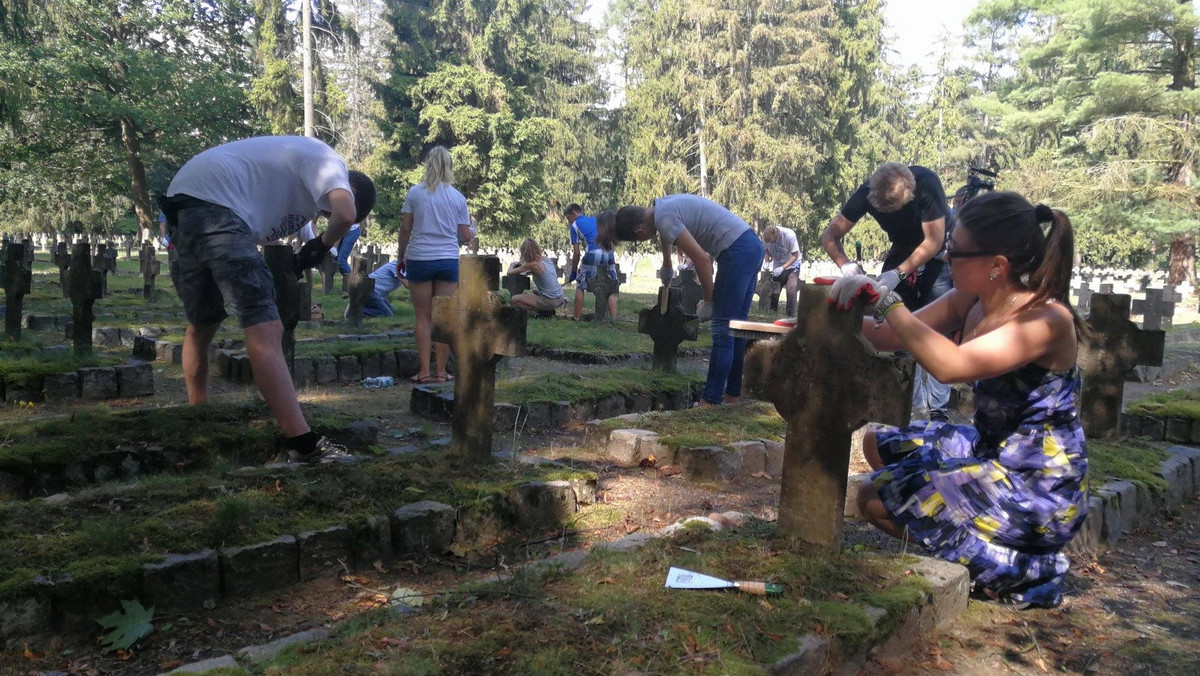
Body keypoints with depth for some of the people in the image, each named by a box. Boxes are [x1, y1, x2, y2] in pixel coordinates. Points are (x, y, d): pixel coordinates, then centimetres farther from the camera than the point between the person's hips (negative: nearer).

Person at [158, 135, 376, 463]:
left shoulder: (300, 157, 30)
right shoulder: (329, 162, 2)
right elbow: (344, 213, -18)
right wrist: (322, 245, 1)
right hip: (213, 201, -10)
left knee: (202, 324, 23)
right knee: (265, 330, -17)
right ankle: (302, 443, -23)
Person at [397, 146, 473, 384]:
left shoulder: (415, 192, 0)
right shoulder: (457, 197, 2)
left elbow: (405, 228, 1)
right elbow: (465, 236, 2)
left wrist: (401, 257, 12)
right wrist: (471, 232, 25)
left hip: (419, 259, 0)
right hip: (448, 260, 0)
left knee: (423, 317, 7)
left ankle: (424, 372, 6)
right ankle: (441, 372, 8)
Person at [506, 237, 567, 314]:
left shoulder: (533, 264, -15)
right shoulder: (547, 259, 6)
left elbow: (510, 272, -4)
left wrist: (512, 266, 17)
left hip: (549, 301, -8)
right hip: (559, 298, 8)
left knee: (514, 300, -6)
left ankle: (543, 311, -7)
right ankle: (561, 302, 14)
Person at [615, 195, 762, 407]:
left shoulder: (664, 219, -15)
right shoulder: (660, 205, 16)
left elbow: (701, 258, -20)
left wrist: (708, 301, -9)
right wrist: (666, 267, 56)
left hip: (736, 252, -10)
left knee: (723, 330, -8)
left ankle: (710, 402, -5)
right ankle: (733, 395, 21)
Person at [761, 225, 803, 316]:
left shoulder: (789, 235, -29)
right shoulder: (766, 237, -18)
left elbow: (795, 256, -22)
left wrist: (783, 268, -32)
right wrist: (766, 262, -20)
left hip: (792, 265, -4)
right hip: (777, 266, 4)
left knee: (791, 289, -20)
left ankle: (791, 315, -13)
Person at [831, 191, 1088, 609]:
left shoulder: (1047, 320, -26)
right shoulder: (970, 302, -2)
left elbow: (950, 365, -41)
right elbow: (894, 338, 4)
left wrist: (884, 300, -36)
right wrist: (845, 311, -10)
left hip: (1038, 489, -9)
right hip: (990, 450, 9)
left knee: (876, 500, -11)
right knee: (879, 445, 20)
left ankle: (1022, 568, 1)